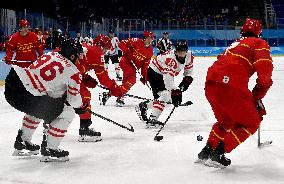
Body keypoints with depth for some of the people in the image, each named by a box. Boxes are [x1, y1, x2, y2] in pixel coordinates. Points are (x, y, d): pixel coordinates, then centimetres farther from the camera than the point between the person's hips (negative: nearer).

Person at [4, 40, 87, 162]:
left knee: (38, 108, 37)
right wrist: (81, 107, 23)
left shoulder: (51, 55, 19)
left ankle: (21, 143, 46)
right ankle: (48, 149, 10)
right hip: (26, 96, -8)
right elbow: (73, 98, 2)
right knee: (66, 114, 6)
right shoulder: (73, 71, -1)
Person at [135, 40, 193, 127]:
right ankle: (152, 120, -25)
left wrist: (186, 80, -2)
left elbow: (189, 68, 8)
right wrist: (175, 92, -45)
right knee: (165, 95, -24)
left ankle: (143, 106, 22)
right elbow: (168, 78, -41)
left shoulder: (189, 55, -12)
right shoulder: (170, 59, -35)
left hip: (163, 74, 9)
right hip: (154, 72, -9)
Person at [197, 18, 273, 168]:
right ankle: (218, 154, 3)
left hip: (210, 85, 7)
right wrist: (257, 96, 7)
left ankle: (206, 151, 28)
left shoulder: (236, 44, 32)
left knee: (226, 121, 30)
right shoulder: (259, 43, 11)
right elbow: (265, 68, -5)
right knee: (251, 123, 11)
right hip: (230, 86, -7)